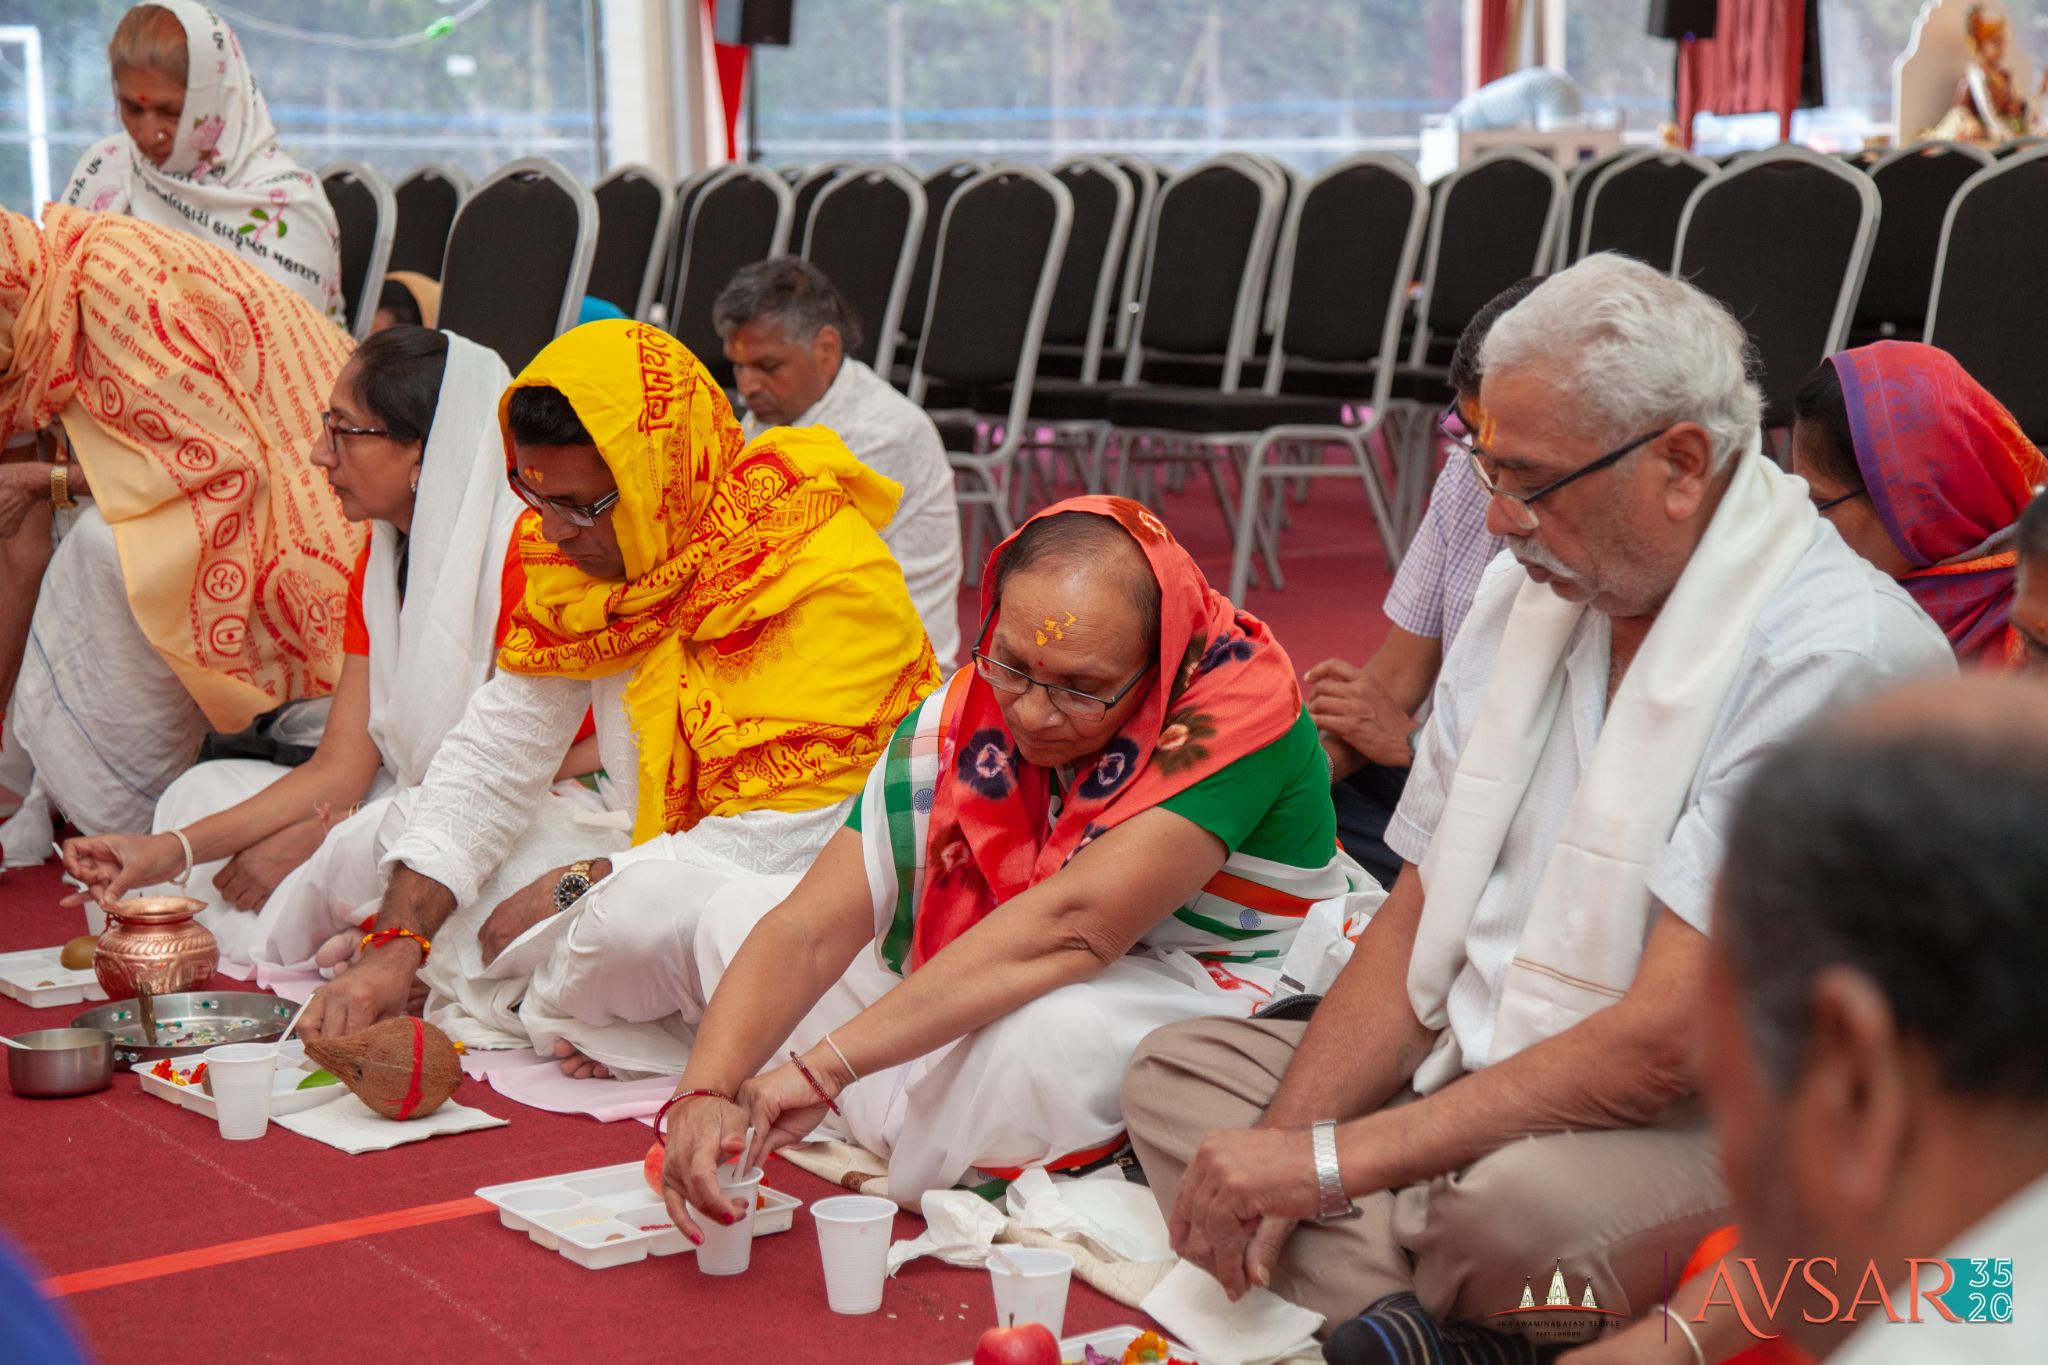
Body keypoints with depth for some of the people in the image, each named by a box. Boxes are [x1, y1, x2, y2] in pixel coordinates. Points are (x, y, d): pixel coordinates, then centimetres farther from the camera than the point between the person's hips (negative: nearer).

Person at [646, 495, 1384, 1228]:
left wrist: (825, 1065, -41)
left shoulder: (1239, 704, -29)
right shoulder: (963, 717, -14)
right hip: (1004, 995, 6)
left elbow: (1067, 927, -39)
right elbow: (807, 928, -17)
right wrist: (705, 1092, -36)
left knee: (1056, 1027, -41)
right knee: (730, 912, 0)